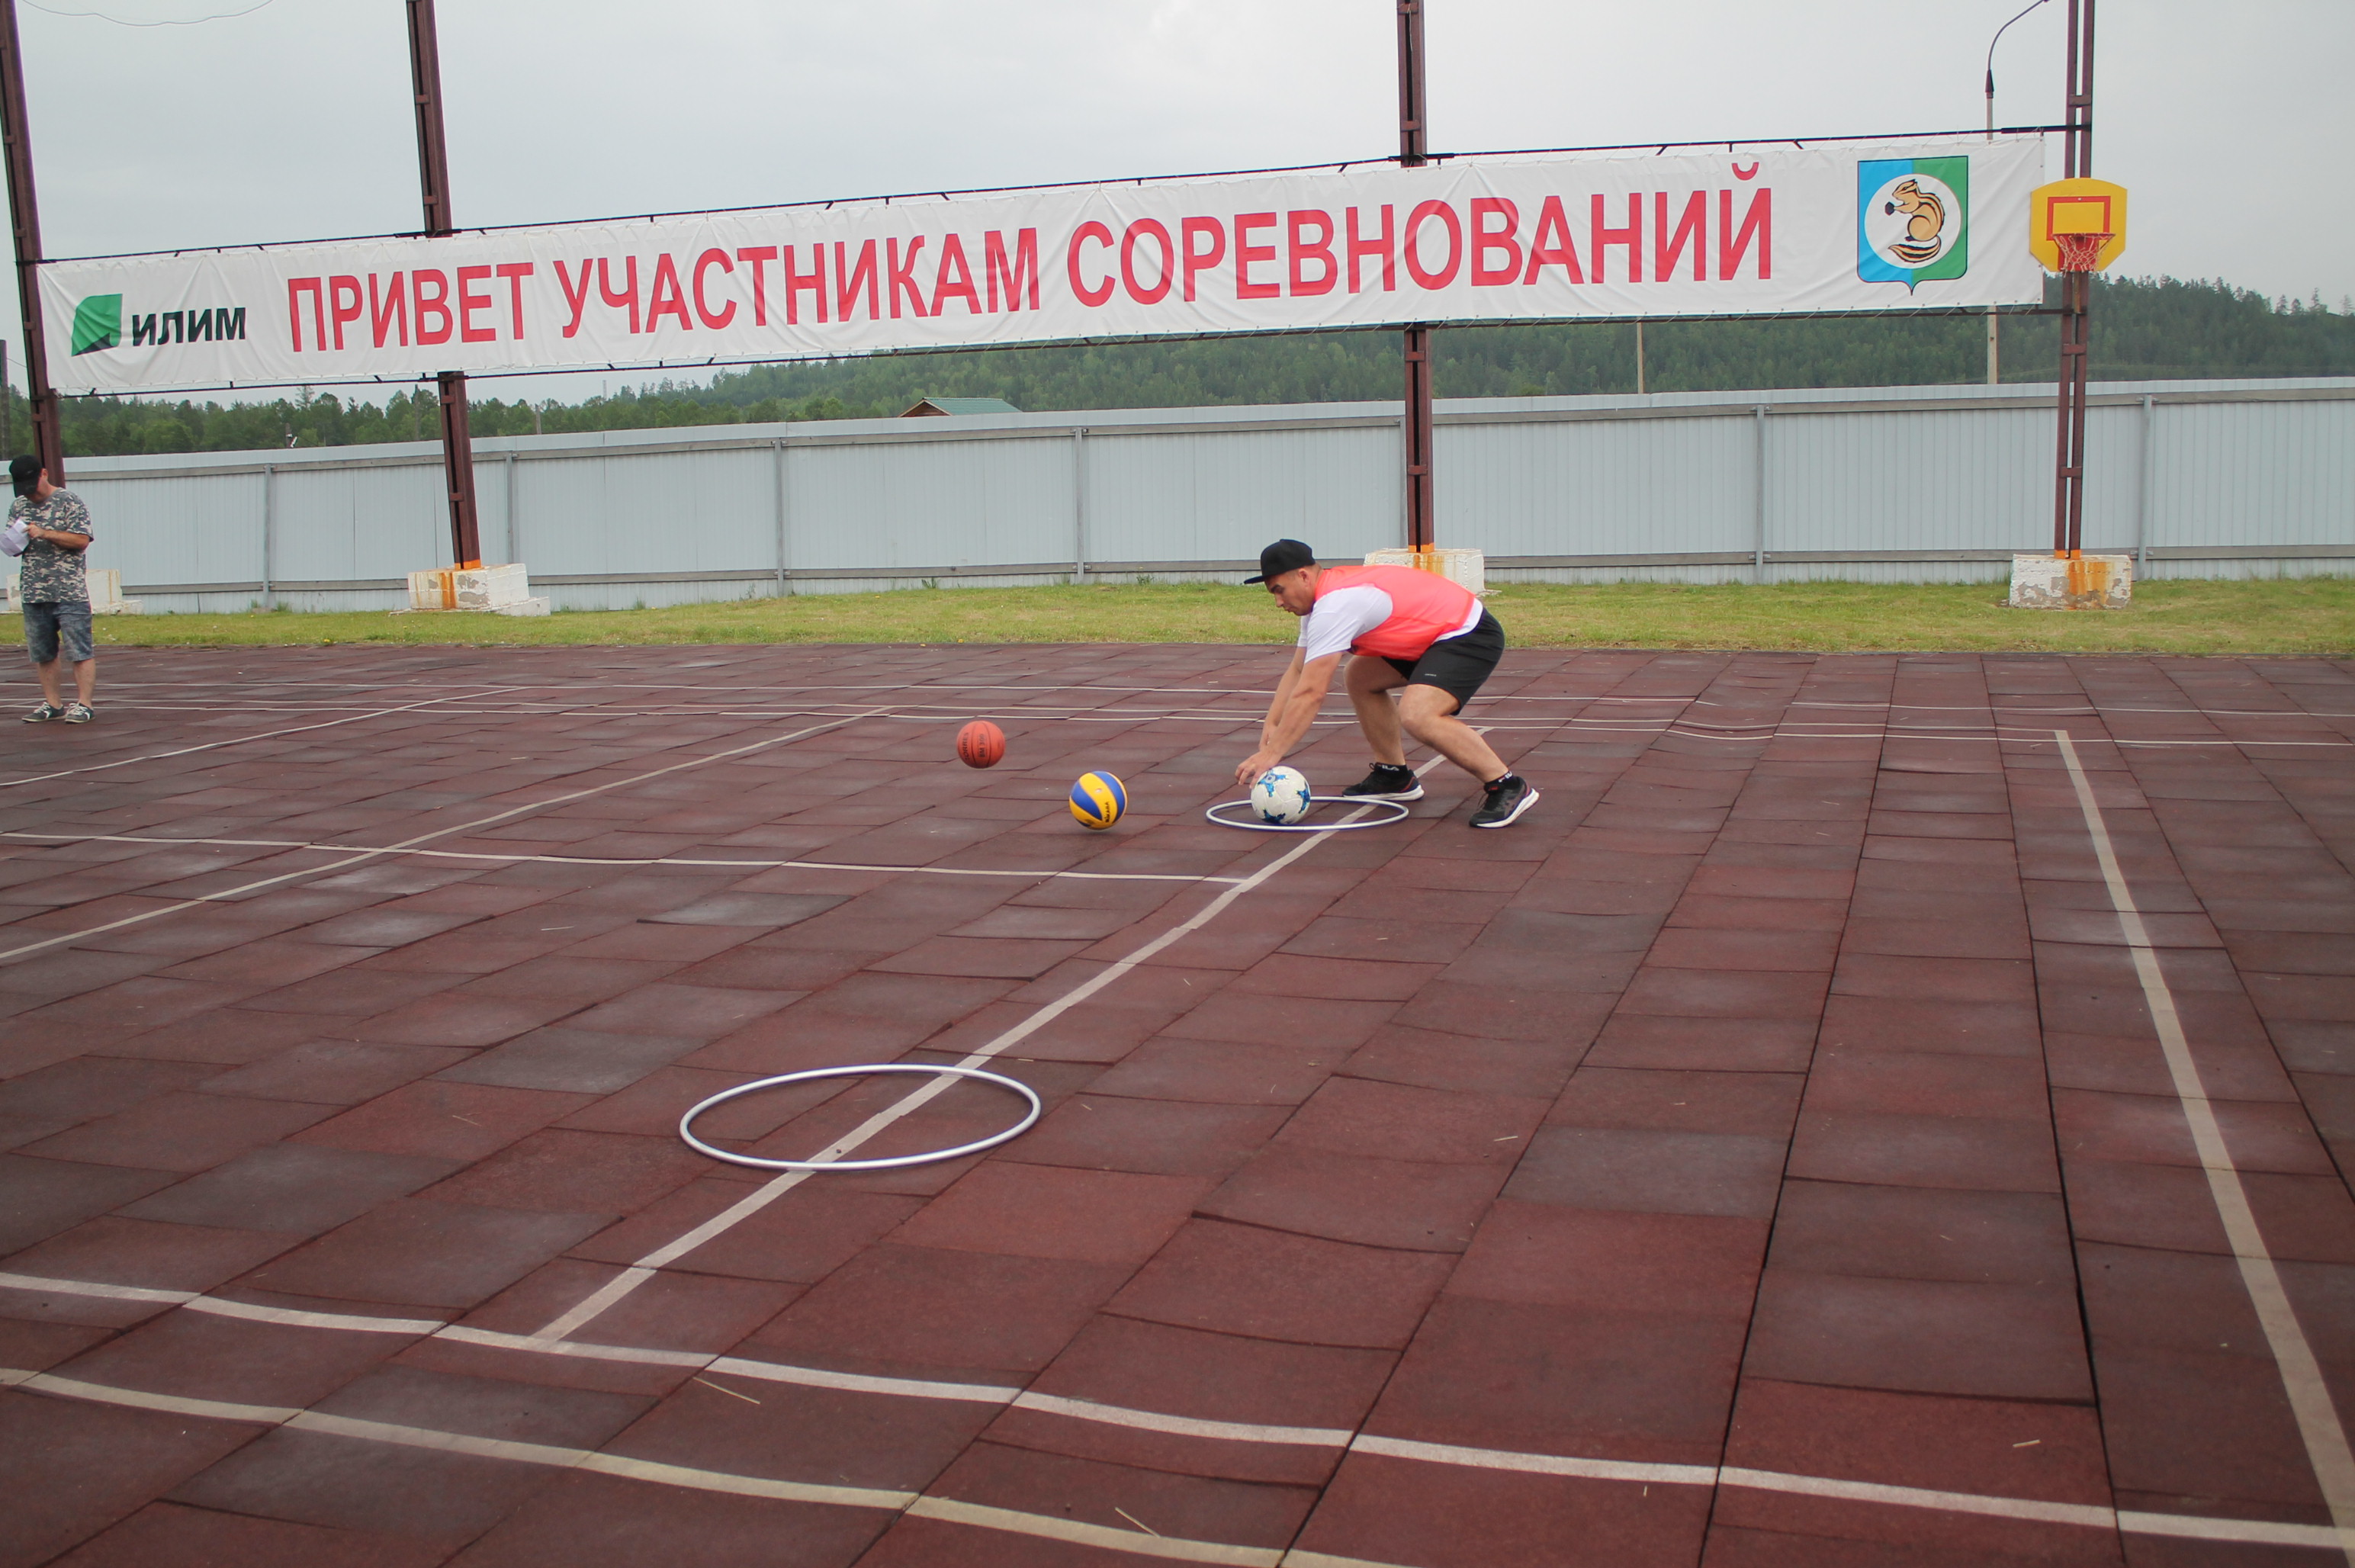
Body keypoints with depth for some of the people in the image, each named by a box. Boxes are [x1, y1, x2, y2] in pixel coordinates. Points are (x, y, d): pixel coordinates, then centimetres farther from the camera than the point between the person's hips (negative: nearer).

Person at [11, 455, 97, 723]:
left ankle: (84, 704, -3)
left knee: (79, 651, -6)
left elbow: (81, 540, -10)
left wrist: (44, 533, -17)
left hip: (70, 593, -6)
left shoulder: (70, 502, -2)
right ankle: (53, 704, 16)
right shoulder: (18, 506, 14)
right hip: (33, 593, 6)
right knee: (42, 653, 9)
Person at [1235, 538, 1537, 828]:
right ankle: (1394, 775, 22)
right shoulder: (1322, 600, 9)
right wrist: (1272, 723, -2)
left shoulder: (1334, 607, -23)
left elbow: (1310, 694, -26)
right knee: (1361, 678, 15)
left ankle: (1507, 786, -18)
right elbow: (1297, 672, 12)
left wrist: (1271, 754, -24)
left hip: (1471, 634, -11)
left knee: (1416, 715, -28)